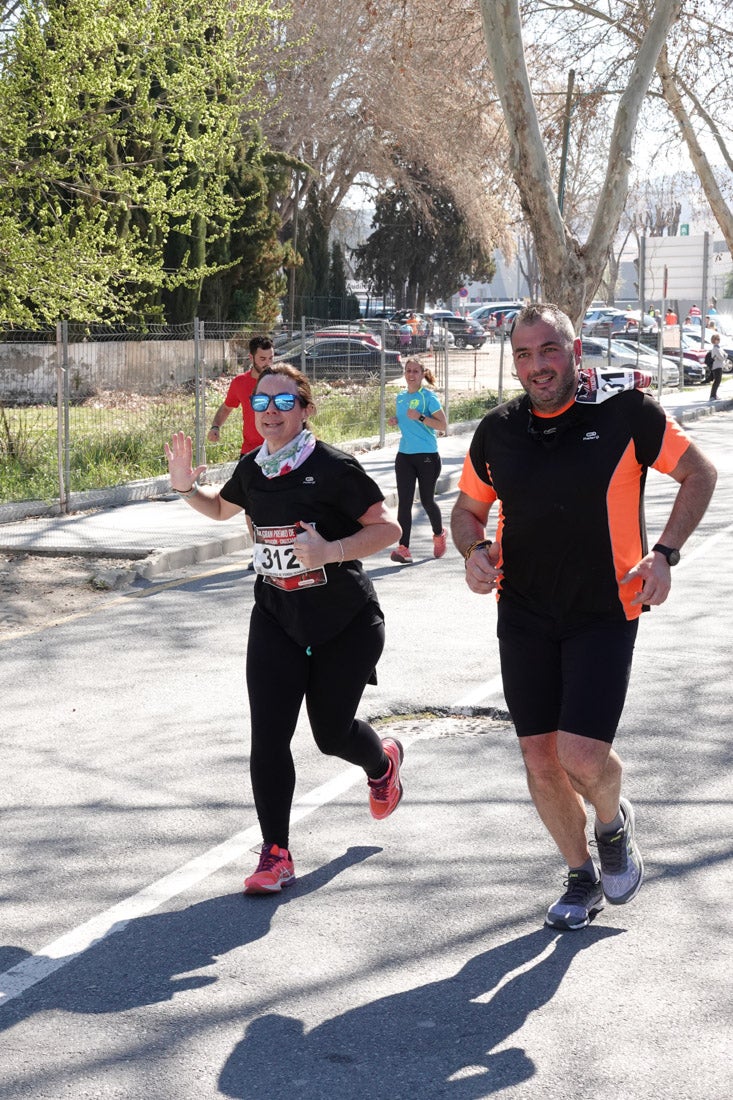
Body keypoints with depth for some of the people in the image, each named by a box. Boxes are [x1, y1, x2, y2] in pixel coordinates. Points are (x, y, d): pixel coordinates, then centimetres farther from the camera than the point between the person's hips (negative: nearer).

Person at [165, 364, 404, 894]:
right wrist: (187, 488, 3)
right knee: (268, 735, -7)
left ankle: (383, 761, 46)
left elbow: (387, 527, -17)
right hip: (277, 617, 4)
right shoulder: (253, 468, 1)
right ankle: (276, 855, 3)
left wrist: (331, 551, -31)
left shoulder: (332, 467, -17)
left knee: (331, 732, 8)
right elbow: (223, 508, 22)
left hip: (346, 623, -4)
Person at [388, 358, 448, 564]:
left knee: (426, 500, 7)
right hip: (404, 456, 5)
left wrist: (419, 417, -21)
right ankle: (403, 549, -11)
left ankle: (439, 535, 35)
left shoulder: (428, 396, -7)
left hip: (427, 456, -5)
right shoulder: (400, 397, 11)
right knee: (404, 501, -6)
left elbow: (442, 425, -11)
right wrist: (396, 421, 4)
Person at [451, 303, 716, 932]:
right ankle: (582, 879, 28)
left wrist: (664, 554, -9)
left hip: (604, 614, -4)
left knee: (583, 755, -15)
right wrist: (474, 550, -6)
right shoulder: (497, 431, 2)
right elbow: (469, 508, 17)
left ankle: (614, 823, 22)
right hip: (523, 615, 4)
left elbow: (699, 473, 2)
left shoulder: (623, 412, -8)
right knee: (540, 759, 5)